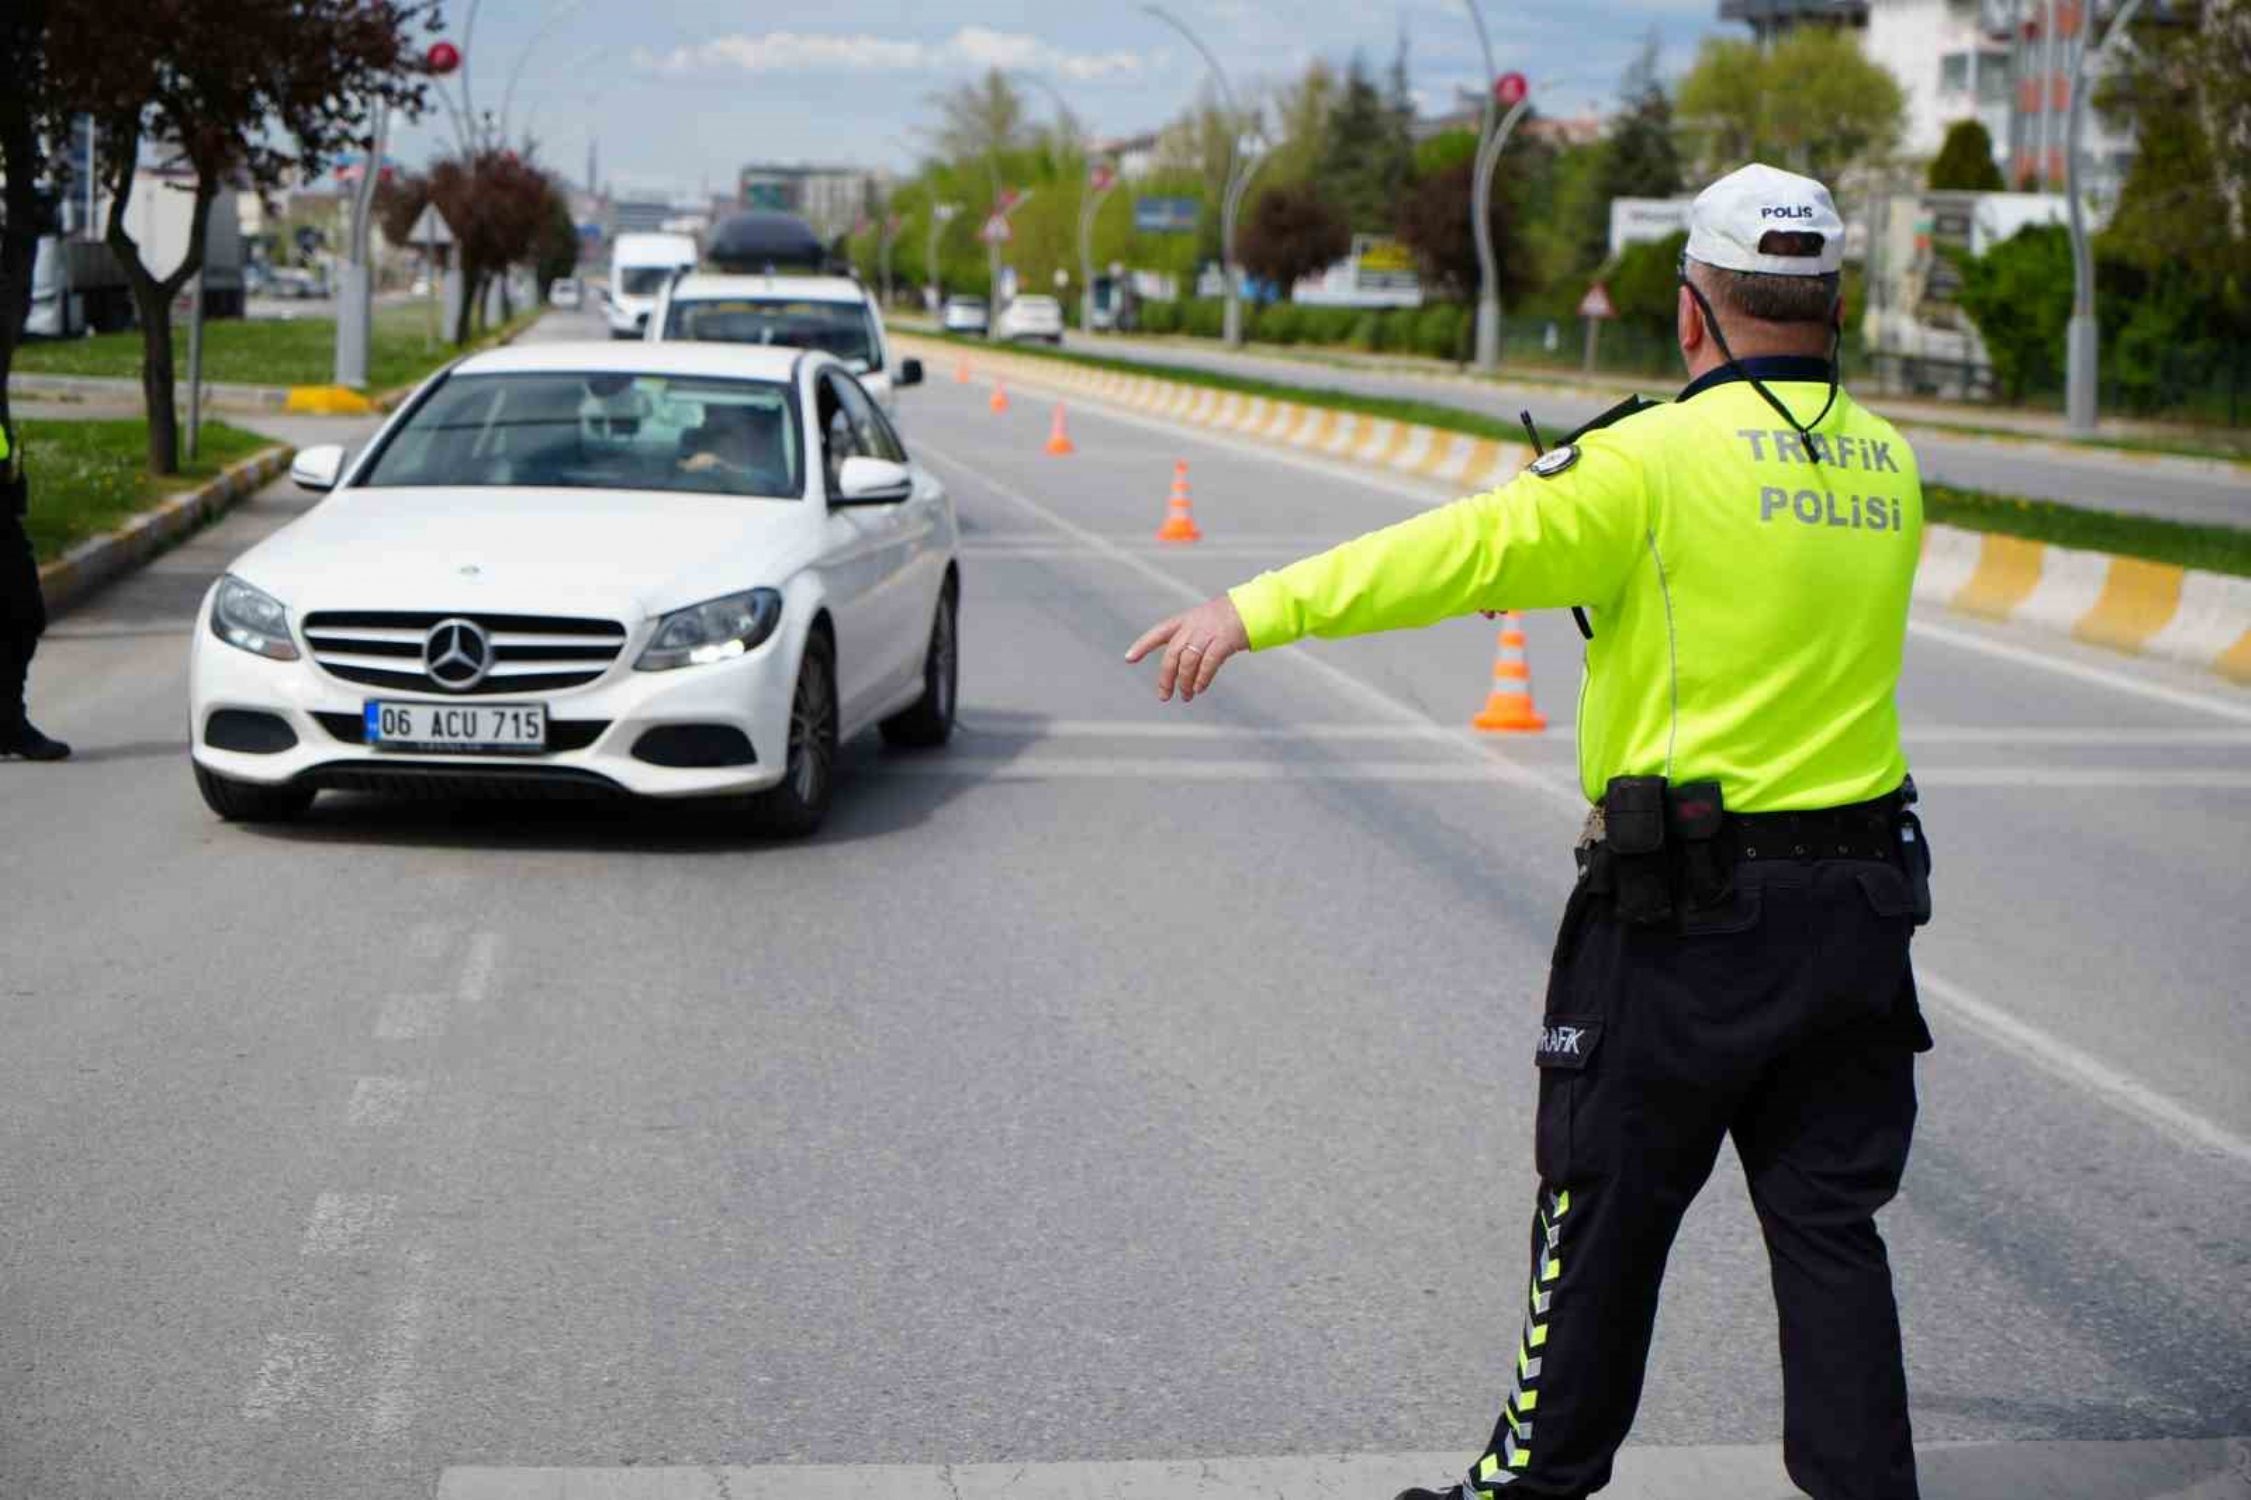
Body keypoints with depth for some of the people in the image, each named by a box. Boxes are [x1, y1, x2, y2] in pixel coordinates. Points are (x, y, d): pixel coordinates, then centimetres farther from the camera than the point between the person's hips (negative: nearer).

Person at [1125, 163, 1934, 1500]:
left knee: (1606, 1207, 8)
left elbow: (1470, 549, -19)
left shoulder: (1666, 456, -12)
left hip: (1691, 911, -5)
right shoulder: (1887, 466, 8)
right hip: (1861, 901, 6)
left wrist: (1260, 609, -20)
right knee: (1829, 1218, 10)